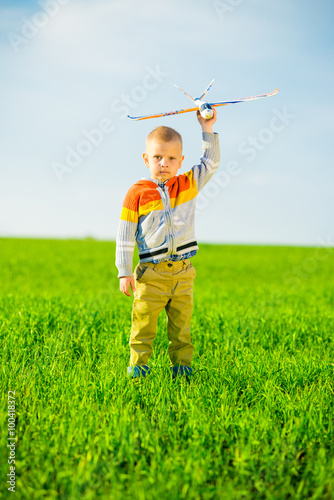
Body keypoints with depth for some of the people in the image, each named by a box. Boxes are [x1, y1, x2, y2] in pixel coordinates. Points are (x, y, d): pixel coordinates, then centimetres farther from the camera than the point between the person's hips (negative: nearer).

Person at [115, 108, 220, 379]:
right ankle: (138, 364, 7)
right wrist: (125, 272, -4)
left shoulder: (188, 185, 8)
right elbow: (125, 234, -1)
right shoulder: (137, 193, -2)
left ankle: (182, 366, 17)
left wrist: (207, 130, 1)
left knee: (181, 324, 9)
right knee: (144, 324, -2)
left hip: (183, 272, 3)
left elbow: (211, 163, 10)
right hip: (151, 273, -3)